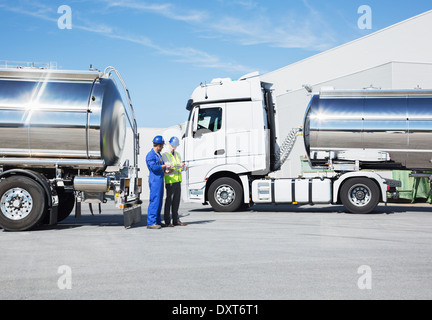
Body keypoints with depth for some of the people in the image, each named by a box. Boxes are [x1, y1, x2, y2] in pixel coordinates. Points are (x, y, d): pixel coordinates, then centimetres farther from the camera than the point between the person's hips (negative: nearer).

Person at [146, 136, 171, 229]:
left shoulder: (159, 154, 19)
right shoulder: (150, 155, -11)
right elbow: (154, 167, -21)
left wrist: (166, 169, 9)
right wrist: (164, 166, -12)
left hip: (160, 179, 10)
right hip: (155, 179, -10)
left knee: (159, 201, 12)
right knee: (154, 201, -11)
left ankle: (157, 221, 18)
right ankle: (151, 223, -10)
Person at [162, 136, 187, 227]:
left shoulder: (178, 154, 17)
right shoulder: (165, 155, -4)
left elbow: (181, 167, 14)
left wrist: (184, 167, -9)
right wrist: (178, 165, -29)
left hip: (178, 180, 6)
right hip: (170, 181, -6)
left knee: (177, 200, 8)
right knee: (169, 200, -4)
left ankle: (176, 220, 14)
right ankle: (167, 221, 0)